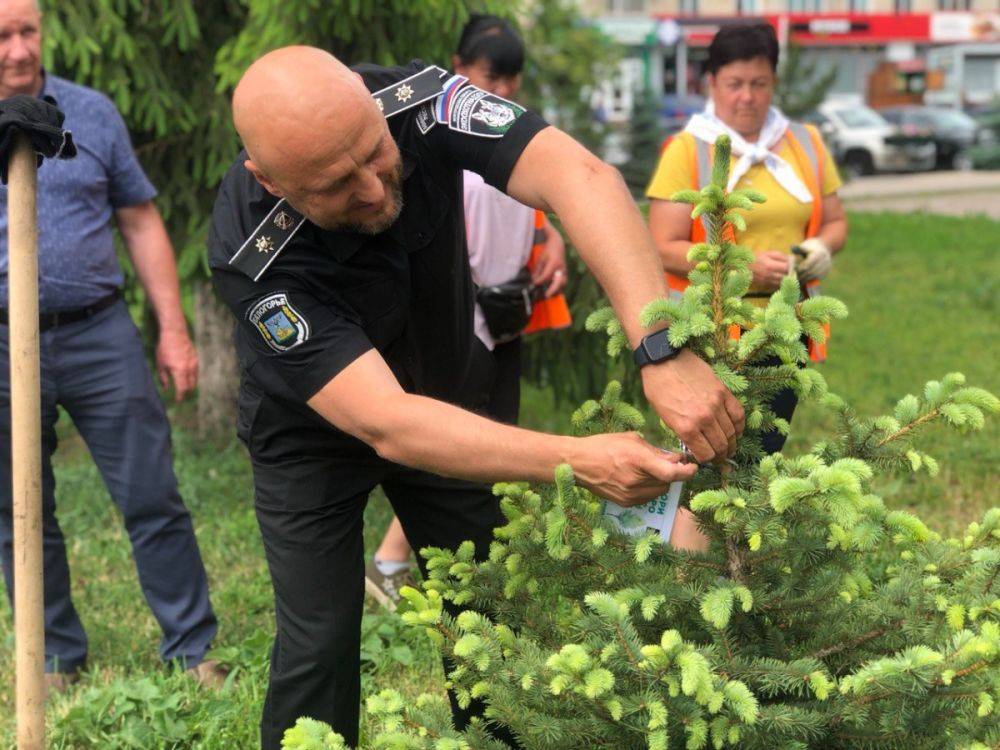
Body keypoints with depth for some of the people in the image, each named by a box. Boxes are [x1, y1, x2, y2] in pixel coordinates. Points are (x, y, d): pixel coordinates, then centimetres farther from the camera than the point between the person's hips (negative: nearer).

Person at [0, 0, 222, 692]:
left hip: (99, 333, 0)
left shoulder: (92, 113, 5)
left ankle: (193, 652, 11)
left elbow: (141, 223, 9)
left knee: (153, 500, 1)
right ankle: (57, 661, 23)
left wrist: (173, 329, 5)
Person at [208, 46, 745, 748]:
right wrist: (579, 459, -52)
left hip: (449, 398, 3)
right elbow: (386, 425, -42)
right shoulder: (252, 257, -37)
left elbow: (580, 176, -44)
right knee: (320, 643, -4)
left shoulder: (416, 101, -31)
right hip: (314, 431, -3)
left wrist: (664, 349, -58)